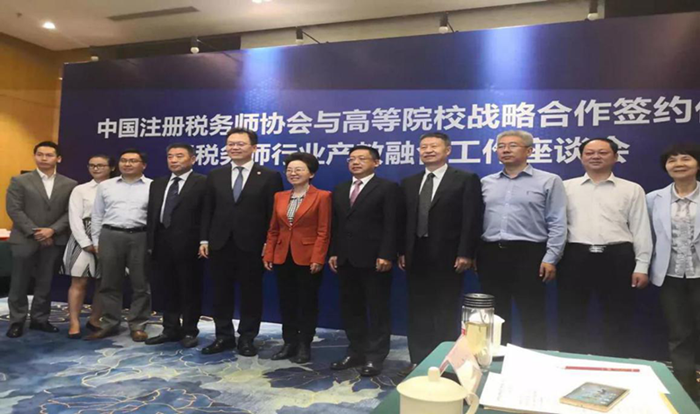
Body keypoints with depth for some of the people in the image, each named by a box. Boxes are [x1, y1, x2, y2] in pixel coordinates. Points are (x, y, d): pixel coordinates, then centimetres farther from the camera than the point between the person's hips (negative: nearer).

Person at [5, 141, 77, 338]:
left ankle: (39, 319, 20)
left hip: (54, 241, 1)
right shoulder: (19, 181, 2)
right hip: (24, 240, -1)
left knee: (45, 283, 8)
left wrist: (52, 230, -12)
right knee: (19, 284, 6)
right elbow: (14, 210, -5)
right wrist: (34, 232, -13)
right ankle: (17, 321, 18)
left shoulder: (69, 184, 6)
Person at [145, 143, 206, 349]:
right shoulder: (157, 184, 16)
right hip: (162, 244, 6)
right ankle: (171, 329, 26)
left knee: (190, 290, 5)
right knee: (168, 289, 14)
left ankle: (189, 331, 17)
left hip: (188, 245, -6)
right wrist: (151, 242, 8)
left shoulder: (203, 183, -5)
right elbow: (151, 215, 14)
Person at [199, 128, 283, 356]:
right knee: (221, 292, 10)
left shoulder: (270, 176, -1)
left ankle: (247, 338, 20)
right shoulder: (215, 175, 11)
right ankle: (224, 336, 24)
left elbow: (274, 213, -4)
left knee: (251, 292, 6)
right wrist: (204, 239, 3)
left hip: (252, 245, -3)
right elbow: (207, 210, 10)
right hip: (220, 244, 3)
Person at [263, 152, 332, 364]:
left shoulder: (322, 196, -6)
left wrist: (318, 258, -16)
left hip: (308, 259, -5)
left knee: (307, 303, 6)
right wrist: (268, 255, 5)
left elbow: (323, 232, -10)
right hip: (283, 258, 5)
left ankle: (304, 346, 18)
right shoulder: (280, 196, 10)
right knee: (286, 303, 11)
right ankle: (289, 343, 23)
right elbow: (273, 230, 11)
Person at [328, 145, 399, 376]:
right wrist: (333, 253, 7)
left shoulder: (387, 188, -3)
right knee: (350, 308, 12)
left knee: (378, 309, 4)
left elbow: (391, 225, -10)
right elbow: (335, 225, 14)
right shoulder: (340, 190, 16)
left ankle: (375, 357, 14)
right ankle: (356, 352, 25)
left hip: (373, 259, -6)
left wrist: (386, 255, -17)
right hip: (346, 259, 6)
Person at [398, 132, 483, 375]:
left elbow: (471, 220, -8)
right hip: (416, 256, 5)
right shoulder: (409, 183, 13)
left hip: (448, 257, -5)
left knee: (447, 312, 5)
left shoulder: (466, 179, -2)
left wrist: (465, 254, -14)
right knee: (418, 311, 10)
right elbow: (404, 220, 11)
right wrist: (401, 251, 5)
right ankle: (418, 360, 21)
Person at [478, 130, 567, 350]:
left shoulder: (549, 181, 1)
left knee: (532, 316, 4)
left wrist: (550, 258, -10)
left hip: (528, 254, -3)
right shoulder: (486, 182, 12)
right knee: (496, 314, 12)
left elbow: (557, 224, -3)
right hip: (490, 254, 4)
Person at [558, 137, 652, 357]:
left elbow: (641, 230, 7)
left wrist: (641, 266, 0)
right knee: (571, 319, 6)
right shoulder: (566, 187, 9)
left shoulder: (632, 189, 9)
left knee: (618, 320, 8)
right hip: (575, 257, 0)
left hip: (617, 257, 0)